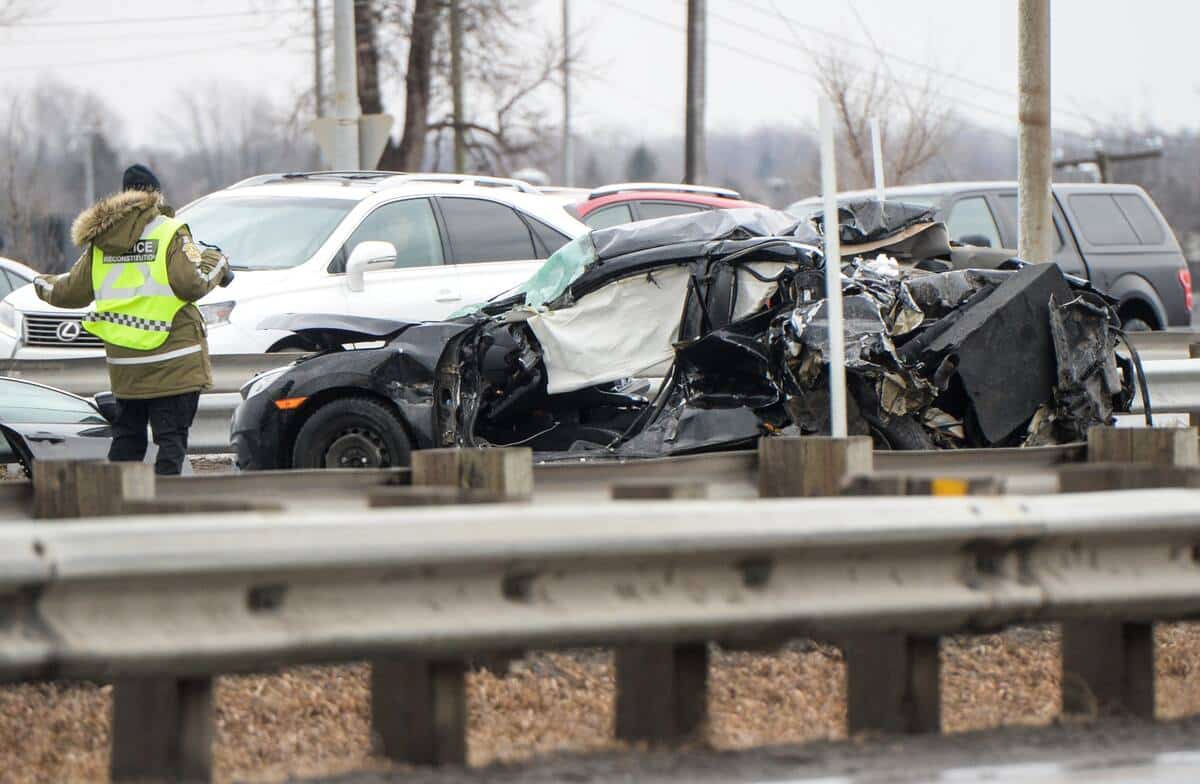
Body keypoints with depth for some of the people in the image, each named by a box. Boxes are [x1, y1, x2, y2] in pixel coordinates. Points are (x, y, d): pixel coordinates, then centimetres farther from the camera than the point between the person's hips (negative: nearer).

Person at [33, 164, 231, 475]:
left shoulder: (100, 242, 10)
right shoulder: (170, 234, -6)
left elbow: (73, 291, 16)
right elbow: (191, 282, -16)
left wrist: (44, 286, 37)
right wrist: (216, 264, 4)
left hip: (124, 362, 5)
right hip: (174, 363, -5)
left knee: (126, 438, 15)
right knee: (172, 438, -5)